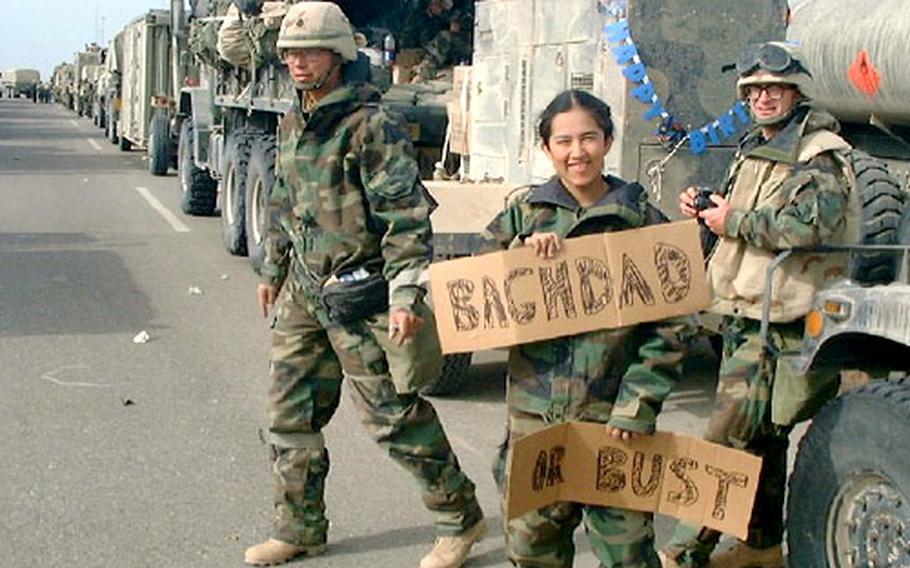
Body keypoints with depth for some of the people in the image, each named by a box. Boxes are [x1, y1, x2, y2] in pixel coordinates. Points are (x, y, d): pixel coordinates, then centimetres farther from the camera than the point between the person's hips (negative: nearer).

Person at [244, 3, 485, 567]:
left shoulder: (372, 126, -15)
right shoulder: (293, 125, 12)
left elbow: (407, 215, -20)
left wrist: (406, 294, -26)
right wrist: (273, 269, 29)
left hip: (358, 294, -8)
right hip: (304, 292, 8)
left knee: (393, 414, -1)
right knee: (291, 413, 11)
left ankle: (461, 517, 18)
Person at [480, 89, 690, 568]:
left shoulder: (642, 220, 0)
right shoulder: (524, 213, 7)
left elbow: (668, 323, -3)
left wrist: (637, 404, -10)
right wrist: (521, 253, -12)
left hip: (612, 413, -2)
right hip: (534, 409, 2)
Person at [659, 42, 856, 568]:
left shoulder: (820, 155, -10)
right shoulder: (755, 150, 18)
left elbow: (813, 222, -28)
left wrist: (735, 221, -18)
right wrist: (705, 207, 7)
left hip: (778, 320, -10)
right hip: (745, 312, 10)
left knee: (730, 436, -11)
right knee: (761, 435, 17)